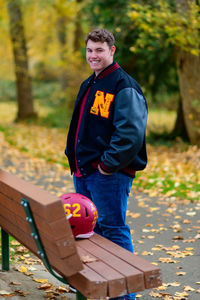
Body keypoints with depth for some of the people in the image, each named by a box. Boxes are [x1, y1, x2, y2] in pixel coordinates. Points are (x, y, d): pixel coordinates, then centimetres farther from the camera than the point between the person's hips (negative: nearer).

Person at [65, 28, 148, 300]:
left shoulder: (124, 86, -13)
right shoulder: (89, 84, 17)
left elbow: (131, 132, -22)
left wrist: (109, 164, -20)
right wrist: (74, 158, 14)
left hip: (110, 174, -9)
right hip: (83, 171, 9)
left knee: (113, 229, -4)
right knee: (89, 229, 17)